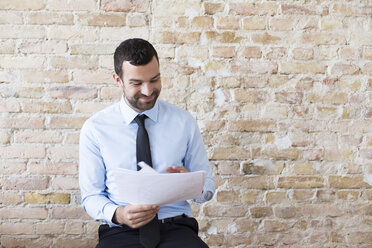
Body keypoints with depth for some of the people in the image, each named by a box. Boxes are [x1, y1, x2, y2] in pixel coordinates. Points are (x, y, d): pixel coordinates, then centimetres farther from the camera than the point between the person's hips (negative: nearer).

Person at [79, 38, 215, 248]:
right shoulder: (95, 129, 2)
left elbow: (208, 187, 10)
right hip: (120, 231, 0)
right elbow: (90, 196, 6)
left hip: (176, 227, 1)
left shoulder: (184, 122, 5)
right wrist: (117, 214, -16)